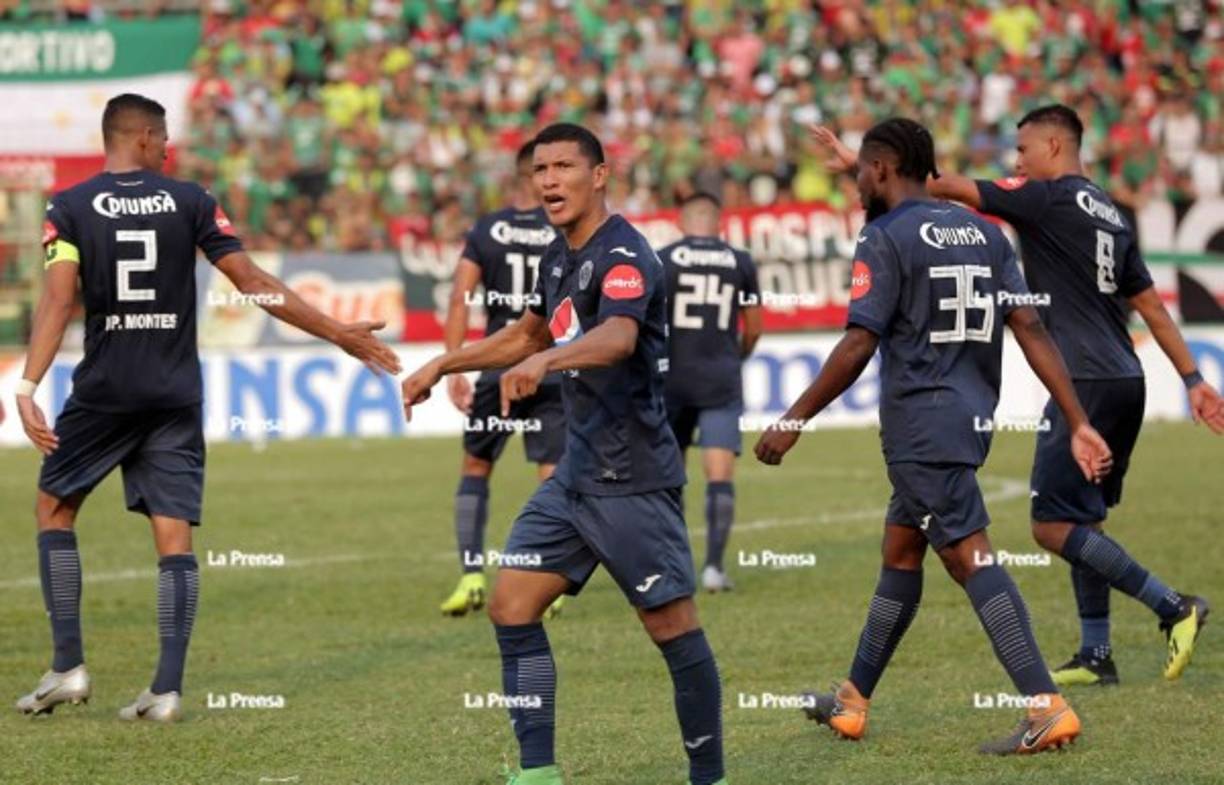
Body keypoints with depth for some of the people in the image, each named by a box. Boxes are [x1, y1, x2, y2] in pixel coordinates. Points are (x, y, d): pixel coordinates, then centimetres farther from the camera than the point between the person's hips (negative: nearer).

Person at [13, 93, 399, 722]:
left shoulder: (70, 208, -1)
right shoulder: (189, 202, 1)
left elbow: (58, 298, -14)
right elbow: (253, 283, -1)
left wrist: (28, 385, -21)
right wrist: (340, 335, 5)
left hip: (103, 390, -1)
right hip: (175, 394, 1)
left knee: (54, 509, 16)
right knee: (174, 536, 2)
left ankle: (68, 666, 6)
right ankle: (168, 688, -7)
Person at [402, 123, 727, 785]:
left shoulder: (623, 255, -15)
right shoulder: (559, 257, 13)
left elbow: (617, 336, -36)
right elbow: (527, 334, 33)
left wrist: (545, 361, -53)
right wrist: (441, 365, 31)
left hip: (632, 479, -9)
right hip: (575, 475, 9)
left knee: (672, 626, -6)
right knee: (511, 605, 3)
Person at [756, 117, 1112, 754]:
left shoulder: (885, 239, -9)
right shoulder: (982, 231, 12)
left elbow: (858, 348, -16)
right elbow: (1031, 329, 6)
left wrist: (793, 421, -9)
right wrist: (1078, 425, 3)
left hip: (921, 420, -9)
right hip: (972, 415, 9)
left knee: (969, 556, -12)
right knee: (899, 549, 19)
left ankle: (1047, 708, -22)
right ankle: (852, 703, 29)